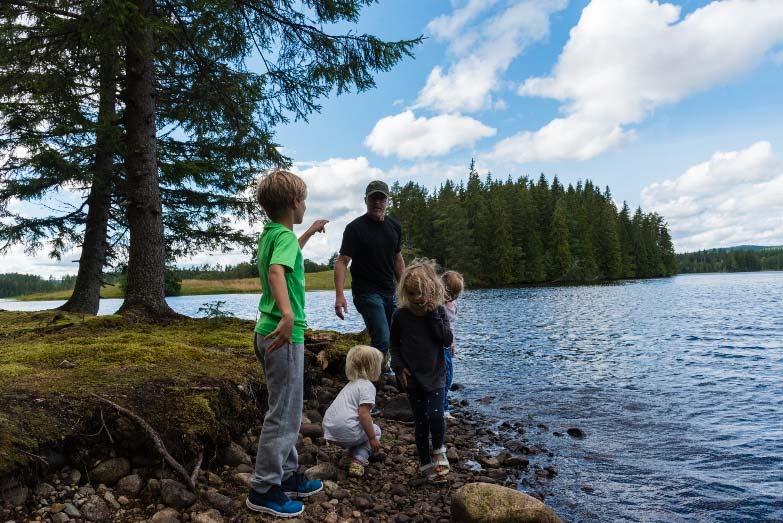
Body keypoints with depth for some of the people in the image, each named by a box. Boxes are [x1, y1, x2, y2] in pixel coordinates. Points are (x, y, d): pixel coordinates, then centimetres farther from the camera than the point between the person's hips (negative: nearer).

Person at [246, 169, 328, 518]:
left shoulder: (270, 233, 12)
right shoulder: (285, 235, -16)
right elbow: (277, 271, -36)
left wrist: (310, 232, 39)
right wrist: (288, 315, -49)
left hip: (269, 331, 10)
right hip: (284, 334, -10)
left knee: (287, 411, 20)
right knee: (283, 415, 2)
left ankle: (287, 475, 32)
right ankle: (263, 491, 14)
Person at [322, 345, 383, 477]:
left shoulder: (351, 384, 20)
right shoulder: (367, 386, -9)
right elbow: (363, 413, -18)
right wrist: (373, 438, -11)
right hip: (347, 431, -9)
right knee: (376, 430, 13)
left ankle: (354, 452, 10)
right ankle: (359, 459, -2)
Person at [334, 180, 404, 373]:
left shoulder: (395, 227, 9)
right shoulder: (355, 227, -9)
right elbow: (342, 262, -14)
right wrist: (339, 296, -25)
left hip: (390, 292, 7)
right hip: (367, 293, -7)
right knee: (382, 341, -15)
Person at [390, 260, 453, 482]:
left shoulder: (438, 312, -3)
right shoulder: (400, 315, -4)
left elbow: (447, 340, -11)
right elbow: (394, 345, 6)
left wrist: (433, 316, -17)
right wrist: (399, 367, -6)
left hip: (435, 375, 0)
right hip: (412, 378, 1)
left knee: (436, 414, -17)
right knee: (421, 421, 8)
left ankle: (438, 450, 13)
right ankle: (425, 463, 26)